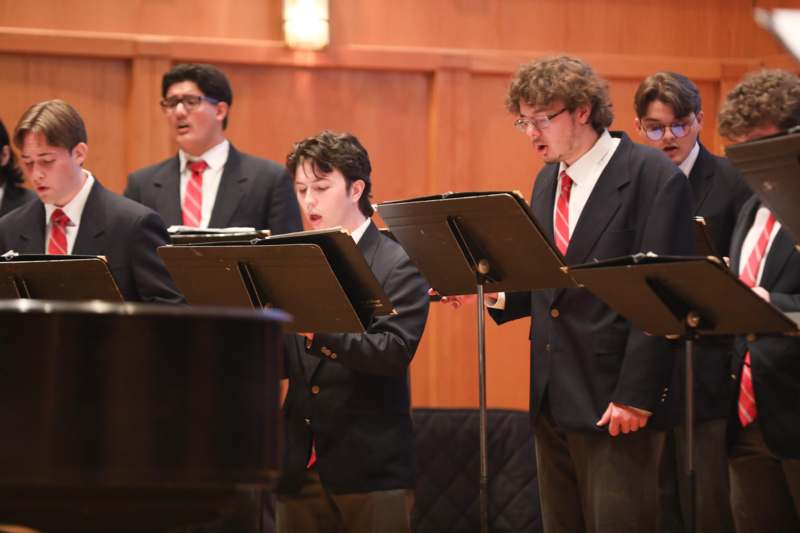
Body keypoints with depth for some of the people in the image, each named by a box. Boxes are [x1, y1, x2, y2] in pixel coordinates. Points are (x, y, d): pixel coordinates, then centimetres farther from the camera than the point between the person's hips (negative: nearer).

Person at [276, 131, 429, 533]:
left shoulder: (397, 265, -3)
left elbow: (396, 350, -17)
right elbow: (284, 365, 10)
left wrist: (320, 332, -29)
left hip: (371, 469, -5)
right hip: (300, 469, 5)